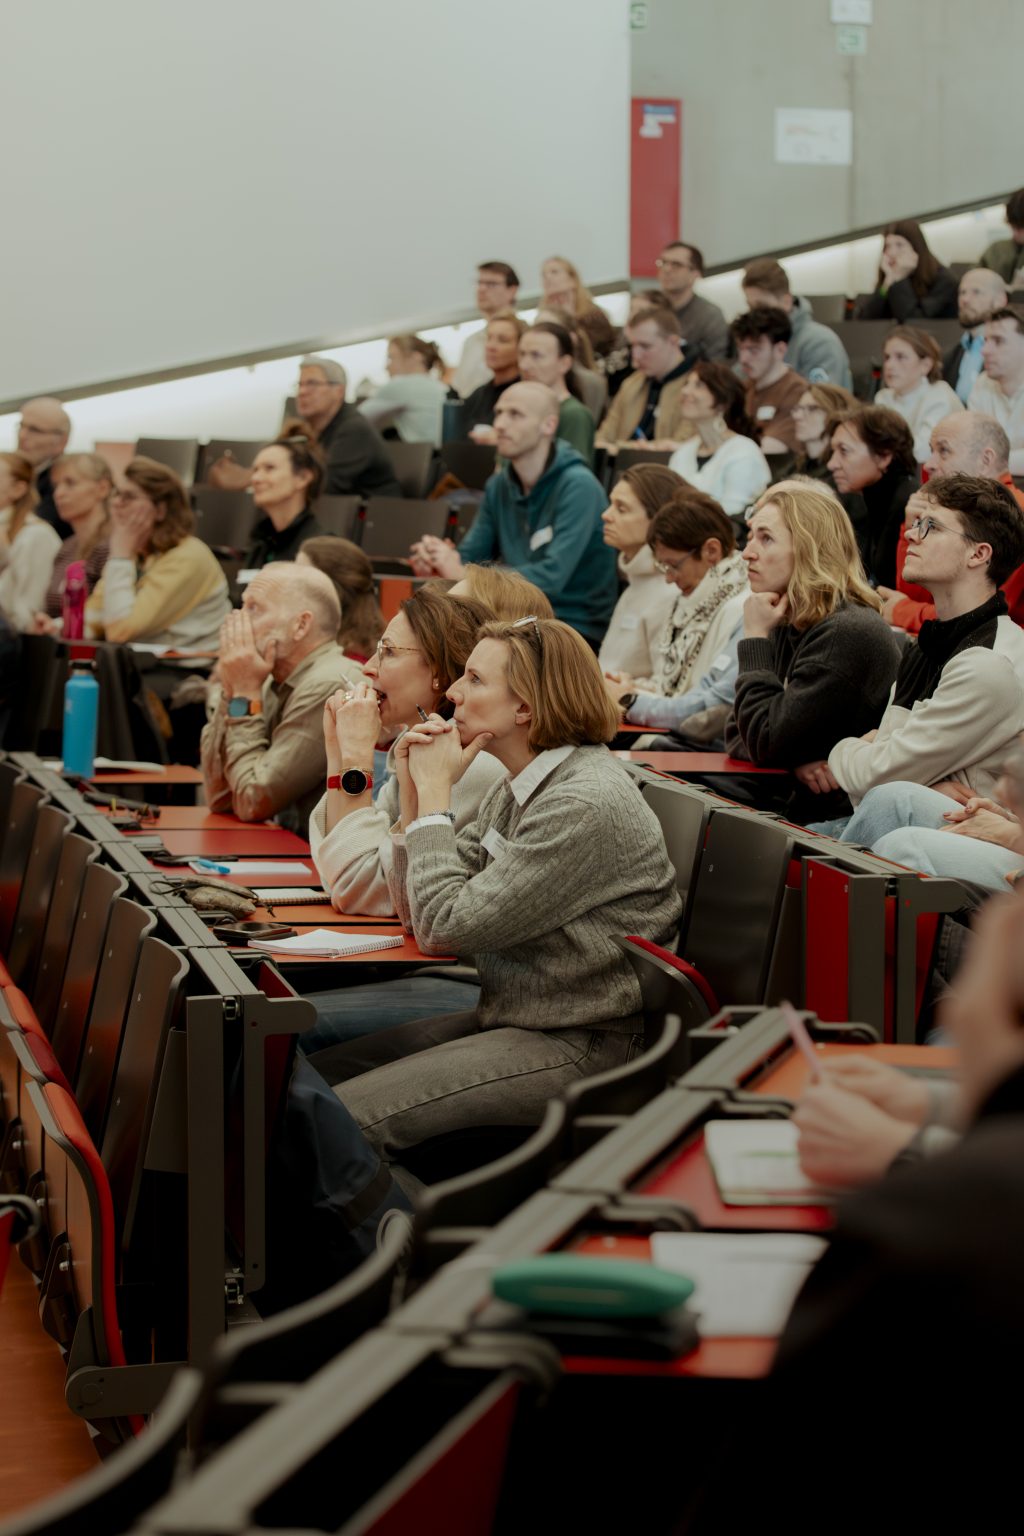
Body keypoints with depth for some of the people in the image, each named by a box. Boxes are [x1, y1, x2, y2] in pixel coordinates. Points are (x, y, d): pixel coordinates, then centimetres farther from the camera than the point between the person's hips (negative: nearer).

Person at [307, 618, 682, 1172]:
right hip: (511, 1018, 10)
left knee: (343, 1121, -20)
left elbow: (443, 929, -19)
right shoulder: (519, 790, 10)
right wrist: (415, 790, 2)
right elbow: (415, 913, 13)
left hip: (581, 1047, -10)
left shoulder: (586, 805, -20)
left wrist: (435, 793, -10)